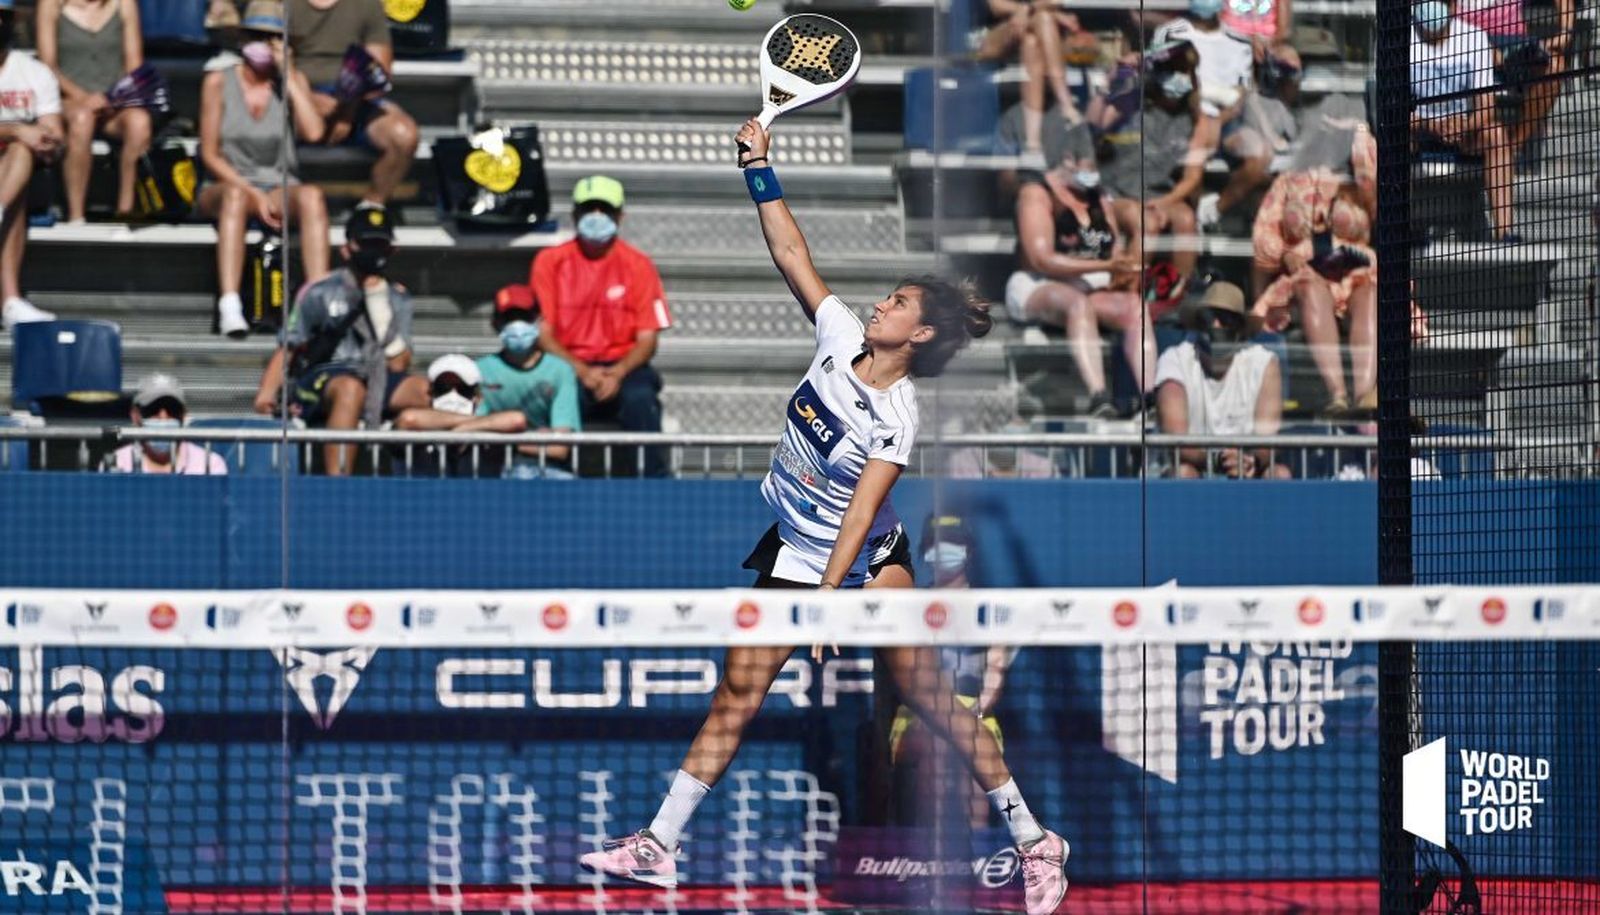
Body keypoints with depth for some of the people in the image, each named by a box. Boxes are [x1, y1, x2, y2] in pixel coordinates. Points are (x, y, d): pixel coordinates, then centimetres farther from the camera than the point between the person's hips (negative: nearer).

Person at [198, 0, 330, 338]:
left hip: (279, 189, 2)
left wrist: (289, 76, -12)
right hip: (226, 184, -2)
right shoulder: (218, 82, 0)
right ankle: (229, 306, -51)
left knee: (312, 196, -33)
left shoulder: (294, 81, 6)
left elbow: (313, 132, -13)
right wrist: (253, 194, -15)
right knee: (235, 195, -39)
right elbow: (210, 154, -4)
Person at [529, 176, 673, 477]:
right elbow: (543, 334, -1)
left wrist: (618, 373, -18)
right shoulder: (550, 262, 5)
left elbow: (647, 339, 1)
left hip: (622, 367, 1)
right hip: (569, 367, -1)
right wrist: (582, 371, -16)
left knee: (640, 398, -33)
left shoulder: (638, 265, 5)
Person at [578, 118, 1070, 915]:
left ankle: (1033, 842, 1)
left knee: (927, 698, -8)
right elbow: (791, 255, -2)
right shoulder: (841, 336, -6)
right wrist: (760, 167, -8)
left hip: (865, 561, -5)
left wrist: (828, 596, -35)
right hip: (793, 552, 6)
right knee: (736, 696, 3)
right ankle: (658, 845, 5)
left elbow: (859, 512, -27)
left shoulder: (897, 419, -21)